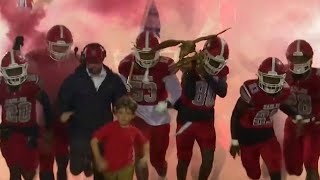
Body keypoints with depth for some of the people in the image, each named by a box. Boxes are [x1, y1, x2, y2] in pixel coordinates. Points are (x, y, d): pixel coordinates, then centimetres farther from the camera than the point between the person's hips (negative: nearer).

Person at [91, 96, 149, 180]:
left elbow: (145, 143, 14)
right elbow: (94, 141, -17)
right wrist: (99, 160, -19)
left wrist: (145, 156, -1)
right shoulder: (109, 128, -14)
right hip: (109, 168, 0)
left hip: (126, 168, 0)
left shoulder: (134, 131, -4)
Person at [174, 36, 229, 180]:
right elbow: (188, 94, -26)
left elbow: (222, 92, -19)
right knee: (184, 159, 6)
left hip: (206, 120, 3)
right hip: (187, 119, -3)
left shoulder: (221, 70, -3)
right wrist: (193, 73, -34)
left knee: (208, 159, 1)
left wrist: (207, 75, -27)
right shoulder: (192, 66, -17)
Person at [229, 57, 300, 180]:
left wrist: (297, 117, 1)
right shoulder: (251, 91, -27)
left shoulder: (283, 91, -11)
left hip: (267, 135, 4)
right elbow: (236, 116, -15)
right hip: (247, 137, -4)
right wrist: (235, 141, -12)